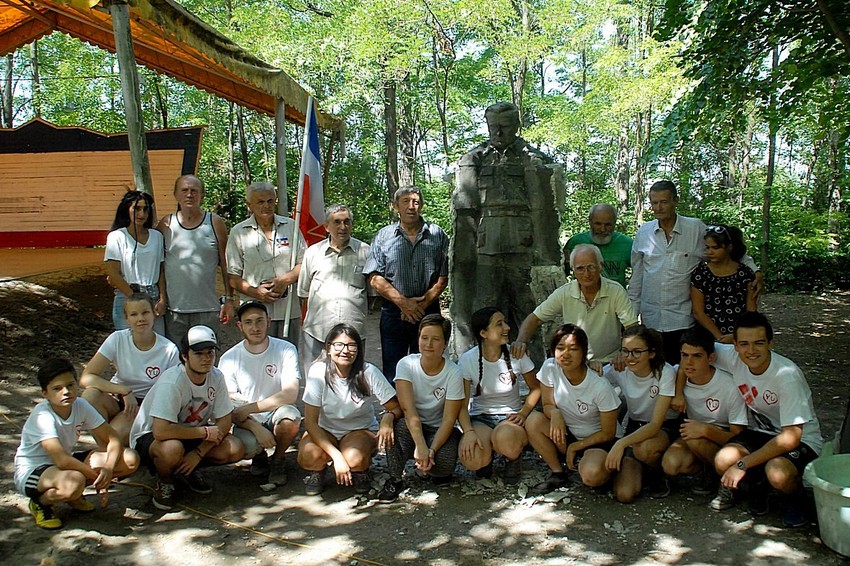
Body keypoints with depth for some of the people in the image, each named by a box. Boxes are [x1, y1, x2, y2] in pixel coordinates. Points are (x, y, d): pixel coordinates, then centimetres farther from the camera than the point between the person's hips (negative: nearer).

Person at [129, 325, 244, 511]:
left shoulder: (216, 377, -12)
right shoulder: (172, 383, -30)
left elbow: (224, 422, -7)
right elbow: (160, 431, -38)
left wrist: (199, 453, -20)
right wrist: (205, 432, -26)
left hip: (191, 435, 6)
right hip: (149, 437, -5)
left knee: (236, 449, -16)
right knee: (172, 448, -39)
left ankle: (187, 470, 9)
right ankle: (164, 481, -4)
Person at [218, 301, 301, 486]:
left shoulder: (286, 350, -10)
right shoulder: (229, 359, -7)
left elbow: (290, 395, -18)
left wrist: (249, 408, -21)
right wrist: (256, 428, -25)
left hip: (276, 415, 0)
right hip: (247, 422, 0)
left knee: (290, 417, -34)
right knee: (246, 447, -32)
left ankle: (277, 460, -1)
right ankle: (259, 456, 10)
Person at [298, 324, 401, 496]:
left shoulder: (368, 373, -19)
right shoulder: (318, 372, -18)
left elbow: (397, 407, -13)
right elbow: (310, 422, -19)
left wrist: (388, 417, -39)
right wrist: (336, 456, -30)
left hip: (361, 430, -1)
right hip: (324, 430, 1)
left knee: (355, 459, -34)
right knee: (308, 457, -31)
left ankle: (361, 472, 4)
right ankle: (318, 470, 7)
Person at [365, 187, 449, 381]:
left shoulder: (437, 235, 6)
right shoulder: (383, 236, 5)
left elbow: (443, 278, 1)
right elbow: (375, 278, -1)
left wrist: (423, 303, -10)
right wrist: (403, 302, -12)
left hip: (428, 312, 0)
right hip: (393, 312, 0)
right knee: (392, 373, 4)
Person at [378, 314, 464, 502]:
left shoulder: (453, 373, -15)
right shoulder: (406, 364, -15)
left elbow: (449, 419, -16)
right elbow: (408, 409, -25)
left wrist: (432, 450, -31)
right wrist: (420, 446, -37)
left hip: (438, 430, 0)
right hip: (411, 427, 0)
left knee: (444, 462, -31)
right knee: (399, 425, -34)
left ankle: (438, 472, 10)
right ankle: (394, 480, -11)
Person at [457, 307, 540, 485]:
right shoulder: (467, 360, -10)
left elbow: (535, 388, 4)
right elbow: (462, 404, -10)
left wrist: (523, 413, -14)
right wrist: (468, 431, -28)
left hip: (510, 416, 0)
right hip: (480, 417, 0)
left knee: (505, 437, -39)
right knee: (471, 459, -32)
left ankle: (513, 459, 0)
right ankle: (487, 457, 8)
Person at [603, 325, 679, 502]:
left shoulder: (665, 373, -23)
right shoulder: (618, 371, -13)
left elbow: (656, 424, -28)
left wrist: (621, 443, -42)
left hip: (665, 428, -2)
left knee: (644, 448, -39)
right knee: (624, 494, -19)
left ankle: (658, 474, -4)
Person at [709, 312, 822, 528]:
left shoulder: (787, 375, -28)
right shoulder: (733, 357, -14)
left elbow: (791, 437, -29)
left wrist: (743, 464, -30)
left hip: (801, 440, -4)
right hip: (760, 432, 4)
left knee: (777, 473, -36)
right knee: (723, 461, -25)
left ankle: (797, 498, 2)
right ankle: (758, 483, 10)